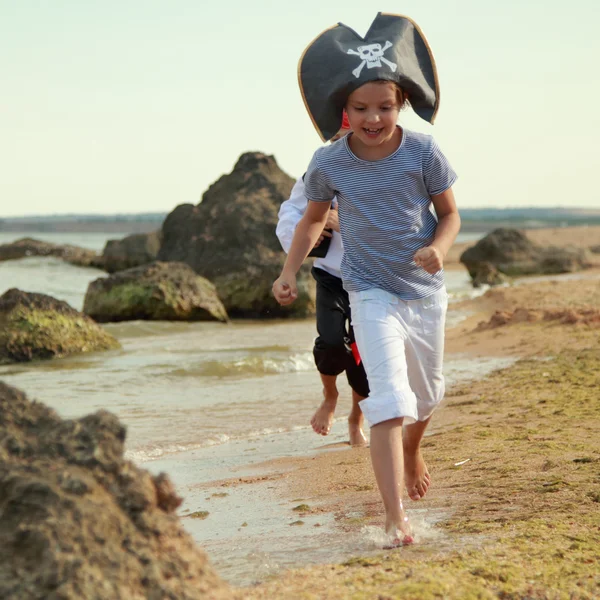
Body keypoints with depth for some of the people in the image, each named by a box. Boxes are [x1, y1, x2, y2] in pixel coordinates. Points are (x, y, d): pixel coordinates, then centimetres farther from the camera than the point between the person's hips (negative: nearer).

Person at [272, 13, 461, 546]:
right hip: (371, 292, -2)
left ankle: (414, 452, 55)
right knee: (389, 398, -19)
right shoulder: (329, 164, -12)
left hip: (426, 290, 3)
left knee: (427, 393, 20)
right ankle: (395, 517, -22)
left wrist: (438, 248, -23)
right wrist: (289, 272, -1)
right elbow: (313, 219, 7)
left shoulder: (422, 152, -13)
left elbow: (449, 213, -2)